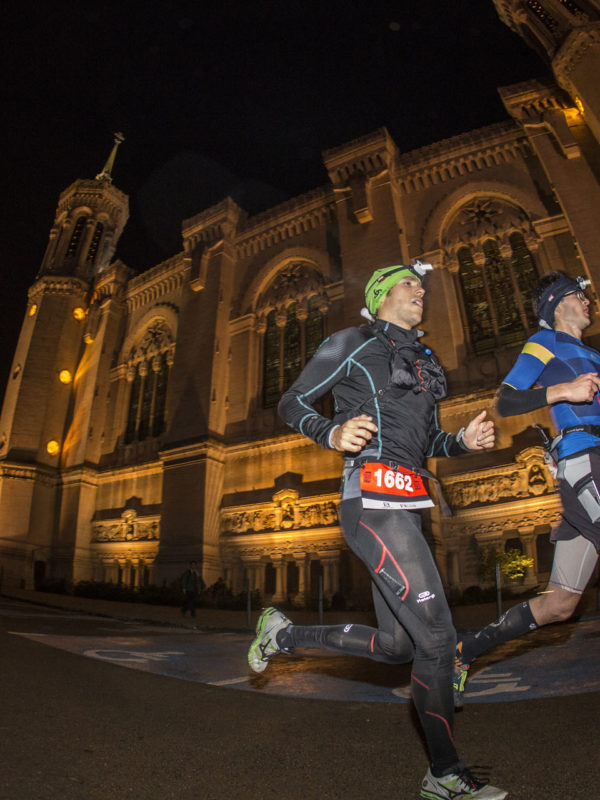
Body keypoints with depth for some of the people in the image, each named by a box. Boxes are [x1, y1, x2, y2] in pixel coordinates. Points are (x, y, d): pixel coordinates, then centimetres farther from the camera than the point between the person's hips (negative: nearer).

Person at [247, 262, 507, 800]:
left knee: (396, 646, 11)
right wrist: (334, 433, -17)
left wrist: (465, 441, 6)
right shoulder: (353, 343, 3)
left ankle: (285, 633, 27)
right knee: (437, 637, -5)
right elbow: (292, 404, 2)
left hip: (404, 508, 9)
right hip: (374, 498, -9)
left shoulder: (422, 362, 24)